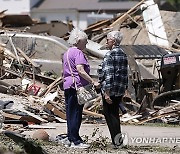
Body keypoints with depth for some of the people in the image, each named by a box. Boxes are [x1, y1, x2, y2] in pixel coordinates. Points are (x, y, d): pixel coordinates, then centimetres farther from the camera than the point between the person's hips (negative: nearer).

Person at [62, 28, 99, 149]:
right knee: (76, 113, -7)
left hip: (68, 86, 10)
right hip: (77, 86, -10)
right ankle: (75, 141, -7)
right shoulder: (78, 53, -11)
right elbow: (80, 71, -21)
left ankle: (71, 139, 14)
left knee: (70, 113, 11)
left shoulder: (67, 53, 18)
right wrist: (92, 82, -20)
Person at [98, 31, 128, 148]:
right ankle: (117, 139, 15)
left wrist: (106, 93, -19)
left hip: (110, 89, -8)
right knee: (115, 113, 15)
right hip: (120, 90, 8)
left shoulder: (110, 55, -15)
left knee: (109, 113, 0)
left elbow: (108, 74, -19)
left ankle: (116, 137, -9)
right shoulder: (123, 55, 10)